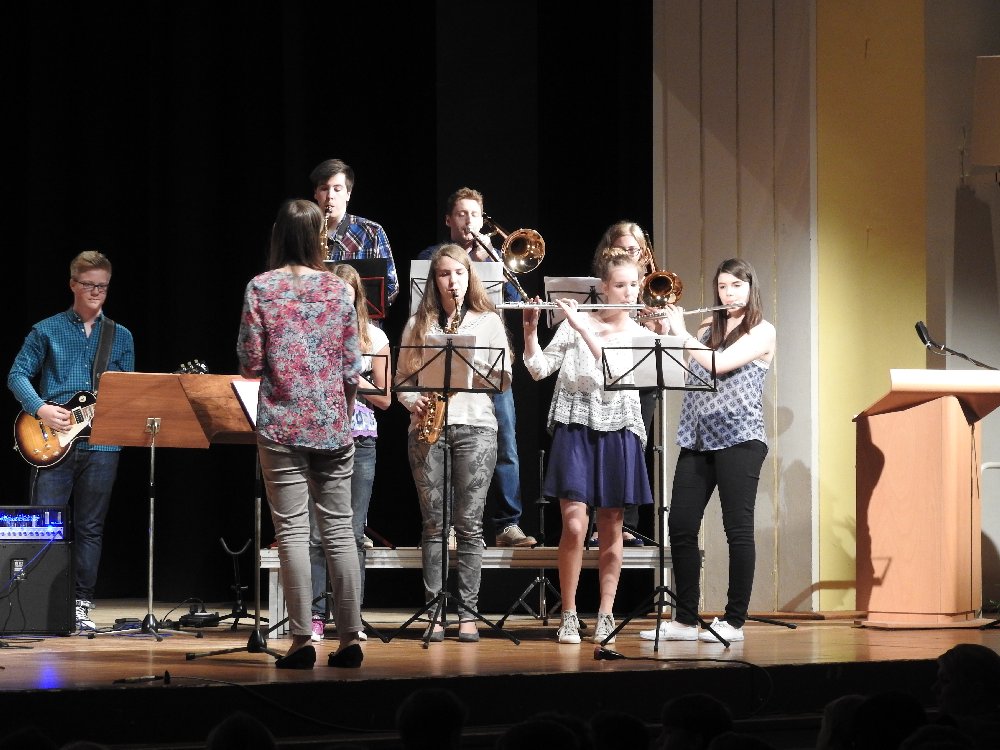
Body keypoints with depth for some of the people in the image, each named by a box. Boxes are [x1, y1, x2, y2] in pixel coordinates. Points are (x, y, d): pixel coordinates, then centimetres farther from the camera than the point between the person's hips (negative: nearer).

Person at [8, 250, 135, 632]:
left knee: (90, 528, 5)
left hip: (101, 442, 2)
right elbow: (17, 375, 2)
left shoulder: (120, 337, 13)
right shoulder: (46, 331, 5)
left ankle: (81, 606, 10)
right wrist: (41, 409, -12)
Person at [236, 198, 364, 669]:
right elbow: (352, 366, 4)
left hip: (282, 424, -2)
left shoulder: (261, 288, -4)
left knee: (292, 531, -2)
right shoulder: (337, 288, 2)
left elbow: (250, 362, -5)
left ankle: (301, 639, -5)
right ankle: (350, 637, 5)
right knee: (339, 530, 6)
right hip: (333, 426, 2)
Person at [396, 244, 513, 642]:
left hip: (474, 425, -1)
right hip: (428, 428, 1)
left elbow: (504, 381, 5)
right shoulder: (419, 324, 13)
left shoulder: (488, 321, 10)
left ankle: (468, 613, -1)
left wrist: (470, 359, -10)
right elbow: (402, 379, 13)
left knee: (469, 524, -4)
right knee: (433, 524, 0)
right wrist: (414, 402, -7)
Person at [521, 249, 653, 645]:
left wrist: (583, 327, -19)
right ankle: (568, 617, -2)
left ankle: (605, 617, 11)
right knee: (574, 525, -10)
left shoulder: (640, 334, 5)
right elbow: (539, 368, 0)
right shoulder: (574, 323, 3)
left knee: (611, 530, 5)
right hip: (575, 428, -2)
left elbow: (616, 368, -14)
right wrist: (530, 330, -14)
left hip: (618, 433, 2)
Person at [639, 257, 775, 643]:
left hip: (738, 438, -6)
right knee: (680, 526, 1)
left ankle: (734, 621, 1)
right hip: (698, 437, 6)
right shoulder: (707, 328, 17)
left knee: (738, 528, -4)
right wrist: (662, 334, 0)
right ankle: (685, 620, 7)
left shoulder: (762, 331, -1)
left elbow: (719, 364, -15)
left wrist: (680, 332, -7)